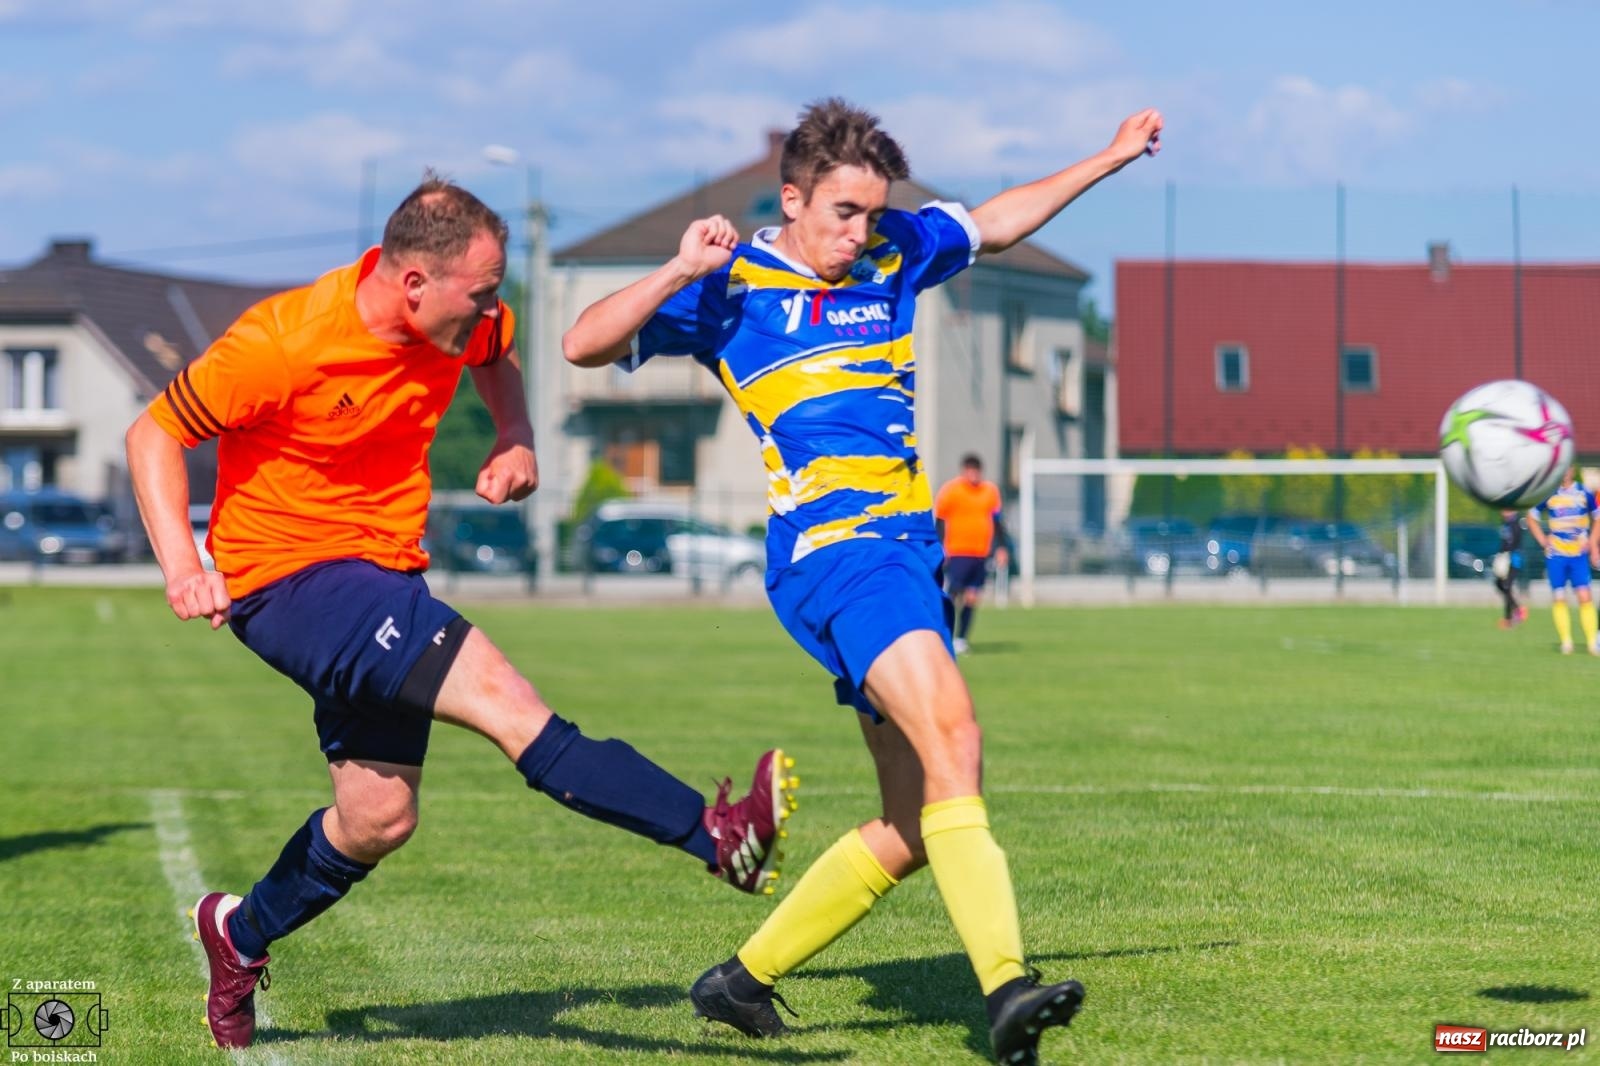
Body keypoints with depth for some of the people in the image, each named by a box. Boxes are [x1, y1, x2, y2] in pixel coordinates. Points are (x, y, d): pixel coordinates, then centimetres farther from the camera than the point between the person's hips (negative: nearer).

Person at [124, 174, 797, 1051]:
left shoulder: (461, 321, -5)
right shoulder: (281, 345, -23)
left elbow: (495, 354, 20)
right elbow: (153, 434, -13)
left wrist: (515, 439, 1)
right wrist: (182, 566, -24)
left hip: (382, 575, 8)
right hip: (285, 577, -8)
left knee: (379, 818, 11)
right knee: (498, 691, -24)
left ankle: (239, 935, 36)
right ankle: (716, 835, -31)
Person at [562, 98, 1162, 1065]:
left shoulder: (895, 254, 16)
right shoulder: (731, 284, 1)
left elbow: (996, 222, 34)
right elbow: (585, 345, -4)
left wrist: (1111, 158, 36)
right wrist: (681, 273, -15)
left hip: (909, 548, 8)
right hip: (832, 544, -8)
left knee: (914, 829, 8)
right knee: (949, 731, -30)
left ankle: (746, 979, 22)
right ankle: (1007, 986, -42)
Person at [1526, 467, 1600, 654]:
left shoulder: (1585, 494, 1)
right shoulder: (1549, 494, 2)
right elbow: (1532, 517, 13)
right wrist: (1543, 541, 2)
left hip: (1579, 554, 0)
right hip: (1556, 555, 0)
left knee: (1585, 597, -9)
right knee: (1559, 598, -2)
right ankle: (1566, 642, 5)